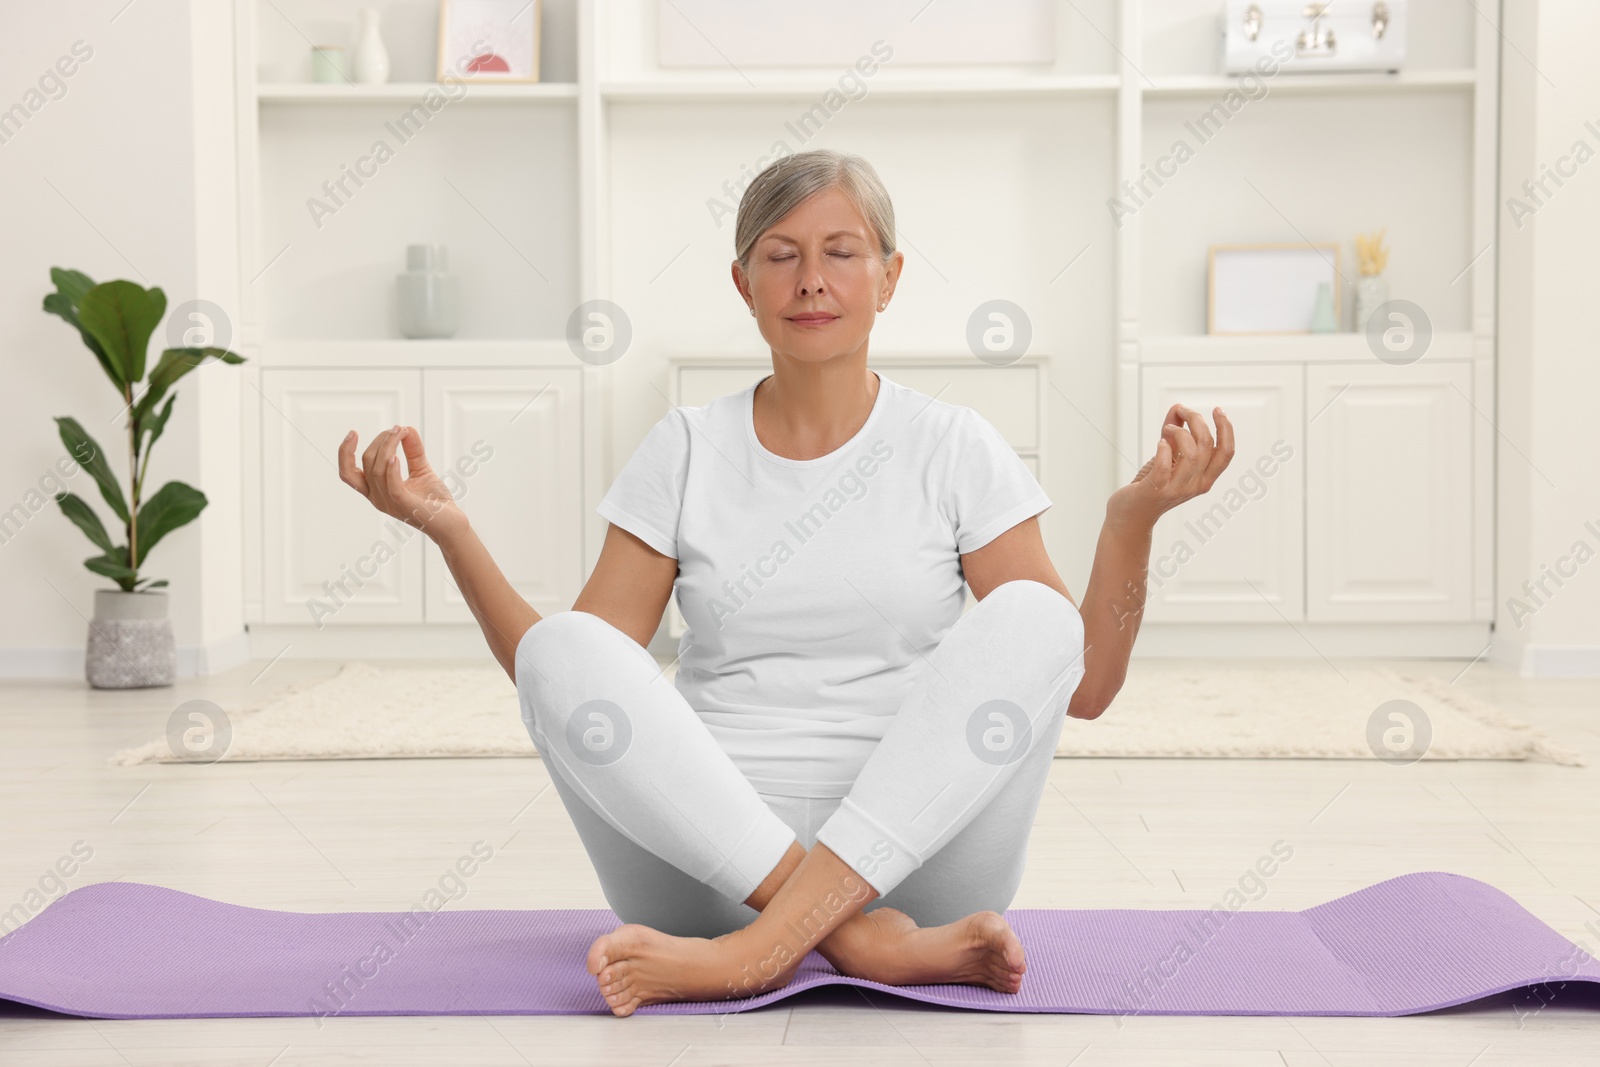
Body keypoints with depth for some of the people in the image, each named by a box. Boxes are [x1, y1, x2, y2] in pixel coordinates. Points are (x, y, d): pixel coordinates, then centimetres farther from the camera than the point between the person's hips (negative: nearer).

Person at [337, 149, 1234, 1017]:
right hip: (709, 854, 1)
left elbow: (1085, 685, 2)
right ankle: (863, 938, -31)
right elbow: (565, 677, 5)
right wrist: (449, 530, -6)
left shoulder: (956, 449, 7)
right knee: (566, 649, -23)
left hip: (917, 852, 0)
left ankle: (758, 948, -33)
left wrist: (1133, 519, -13)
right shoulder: (687, 450, 10)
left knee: (1030, 616, -24)